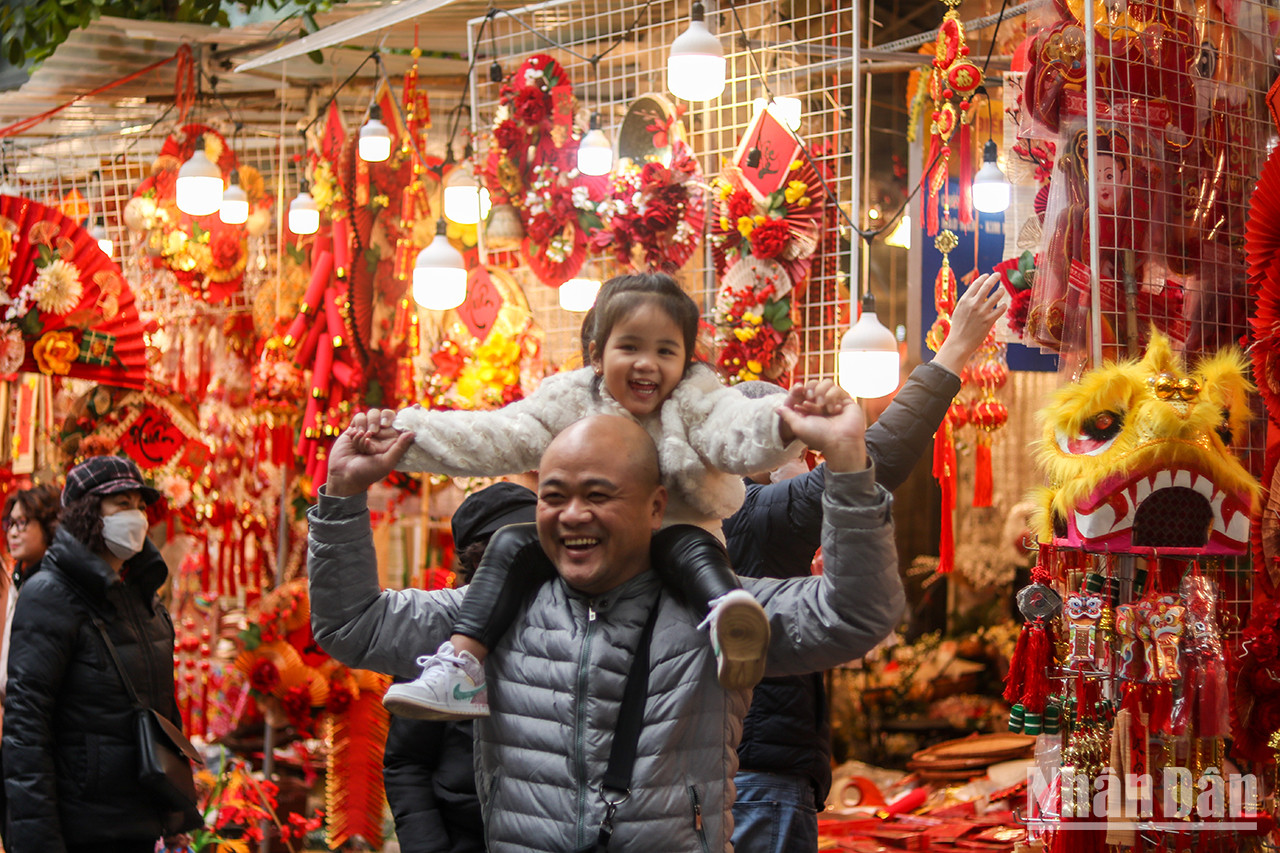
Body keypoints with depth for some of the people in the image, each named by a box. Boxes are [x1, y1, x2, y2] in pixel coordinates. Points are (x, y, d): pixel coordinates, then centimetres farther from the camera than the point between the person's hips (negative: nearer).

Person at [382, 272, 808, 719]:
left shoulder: (695, 402, -4)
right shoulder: (569, 401, 2)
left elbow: (736, 431, -24)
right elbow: (496, 438, -6)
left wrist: (782, 425, -49)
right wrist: (401, 434, -18)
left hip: (671, 543, -3)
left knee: (690, 544, -33)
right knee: (513, 542, -17)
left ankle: (729, 624, -63)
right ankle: (460, 668, -20)